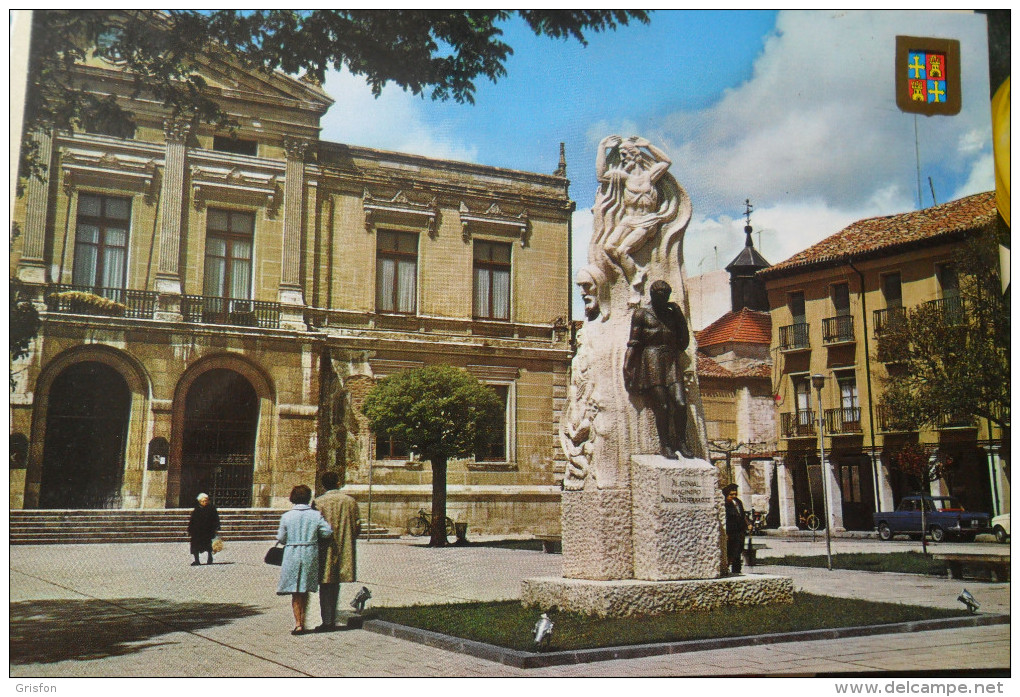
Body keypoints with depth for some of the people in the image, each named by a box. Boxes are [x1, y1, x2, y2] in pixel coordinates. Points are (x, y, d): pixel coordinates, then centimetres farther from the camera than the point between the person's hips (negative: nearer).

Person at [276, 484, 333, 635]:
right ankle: (302, 621, 23)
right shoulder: (316, 515, -4)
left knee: (295, 592, 6)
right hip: (311, 554, 2)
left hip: (292, 555, -2)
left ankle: (298, 623, -1)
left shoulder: (286, 516, -7)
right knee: (305, 591, 16)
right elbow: (327, 532, -7)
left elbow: (281, 539, -3)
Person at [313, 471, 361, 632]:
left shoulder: (319, 502, -11)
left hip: (325, 551, -4)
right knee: (335, 586, 16)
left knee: (326, 587, 3)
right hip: (344, 551, 4)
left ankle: (327, 622, 0)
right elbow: (357, 525, 2)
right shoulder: (350, 501, -1)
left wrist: (318, 545, 3)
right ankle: (332, 620, 22)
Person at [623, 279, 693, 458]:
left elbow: (683, 342, 16)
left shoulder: (672, 315, 18)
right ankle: (665, 445, -1)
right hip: (651, 363, -4)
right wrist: (627, 369, -9)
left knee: (681, 403, -11)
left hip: (671, 363, 4)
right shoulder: (641, 314, 6)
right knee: (662, 405, -11)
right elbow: (634, 344, 1)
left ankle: (681, 442, 2)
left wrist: (679, 314, 10)